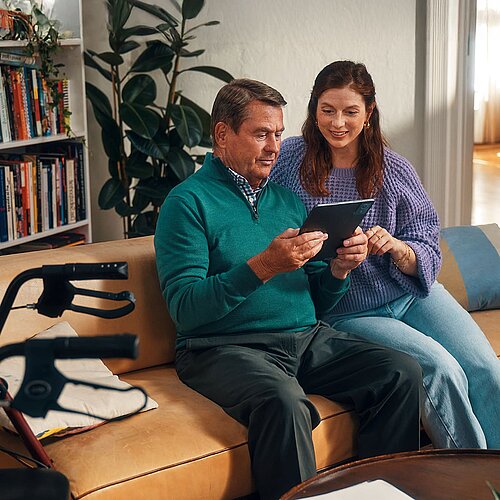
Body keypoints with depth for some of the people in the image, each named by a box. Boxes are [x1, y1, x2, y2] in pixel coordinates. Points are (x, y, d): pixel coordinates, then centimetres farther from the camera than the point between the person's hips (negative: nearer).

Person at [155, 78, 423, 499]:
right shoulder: (188, 202, -2)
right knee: (283, 401, -36)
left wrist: (340, 268, -3)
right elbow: (184, 307, -14)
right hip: (223, 348, -6)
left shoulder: (287, 198, 18)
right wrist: (262, 267, -23)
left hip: (306, 338, 7)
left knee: (403, 372, -13)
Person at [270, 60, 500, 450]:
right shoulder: (290, 159, -3)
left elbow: (429, 254, 1)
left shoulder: (394, 170, 1)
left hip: (413, 295, 3)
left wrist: (395, 247, -23)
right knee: (441, 370, -23)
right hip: (348, 312, -3)